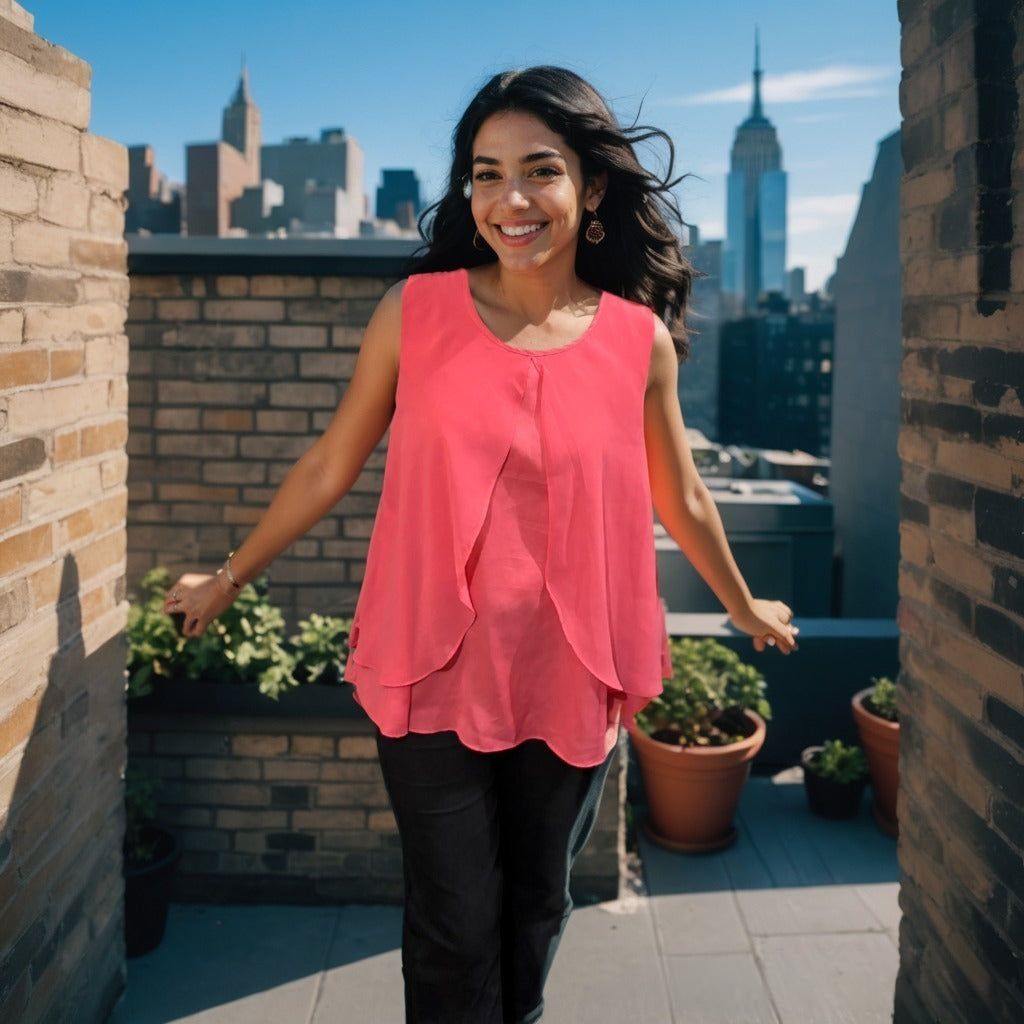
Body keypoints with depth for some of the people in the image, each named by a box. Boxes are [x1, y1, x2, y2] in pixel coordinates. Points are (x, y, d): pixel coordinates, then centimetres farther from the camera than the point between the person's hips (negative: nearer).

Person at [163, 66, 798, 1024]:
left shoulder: (641, 339, -3)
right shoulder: (416, 311, -7)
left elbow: (681, 499, 11)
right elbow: (328, 466, 4)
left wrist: (745, 608, 24)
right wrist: (227, 581, 12)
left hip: (572, 678, 2)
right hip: (434, 669, -1)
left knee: (536, 906, 19)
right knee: (455, 926, 6)